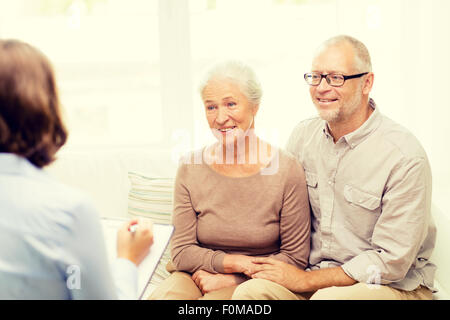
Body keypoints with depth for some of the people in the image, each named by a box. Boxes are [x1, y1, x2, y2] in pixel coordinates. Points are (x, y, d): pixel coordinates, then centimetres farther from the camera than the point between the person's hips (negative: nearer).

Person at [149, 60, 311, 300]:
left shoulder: (286, 170, -8)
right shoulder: (190, 168, 0)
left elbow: (295, 258, -5)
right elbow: (182, 251, 1)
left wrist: (229, 278, -10)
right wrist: (240, 262, -12)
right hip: (196, 276, 3)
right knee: (162, 296, -29)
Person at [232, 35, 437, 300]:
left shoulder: (405, 156, -16)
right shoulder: (303, 135, 2)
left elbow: (391, 262, -16)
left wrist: (305, 280, -14)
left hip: (397, 285, -4)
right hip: (316, 273, 5)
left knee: (327, 297, -35)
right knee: (249, 291, -23)